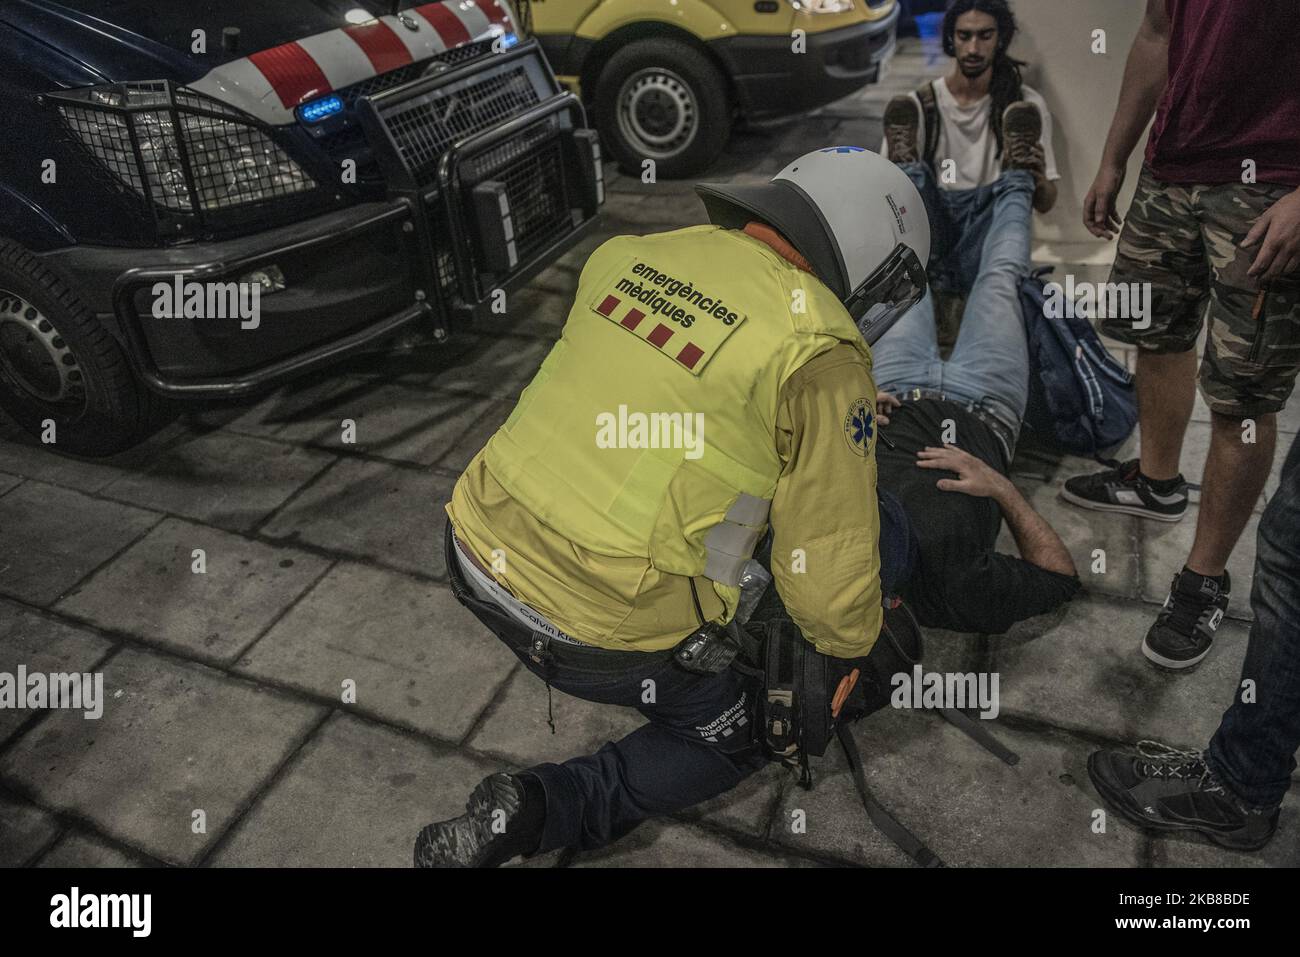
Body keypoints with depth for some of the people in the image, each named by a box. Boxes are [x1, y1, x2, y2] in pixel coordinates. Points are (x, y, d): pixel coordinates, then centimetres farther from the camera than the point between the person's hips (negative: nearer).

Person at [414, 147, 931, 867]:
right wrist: (851, 652, 12)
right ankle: (538, 813, 6)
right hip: (601, 634, -6)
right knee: (737, 736, 21)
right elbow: (829, 560, -10)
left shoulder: (631, 255, 3)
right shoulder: (820, 354, -15)